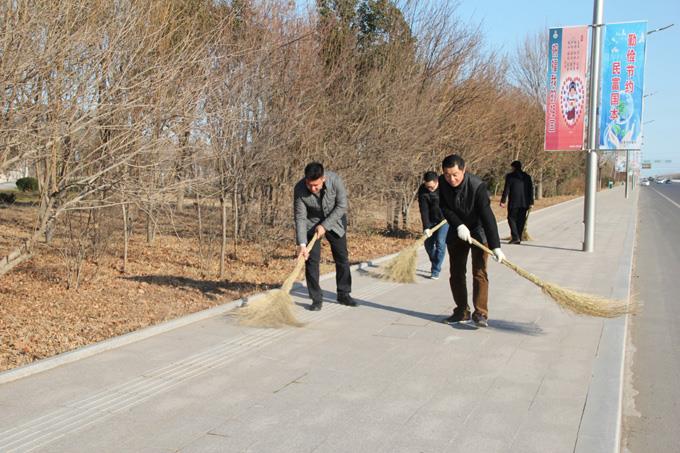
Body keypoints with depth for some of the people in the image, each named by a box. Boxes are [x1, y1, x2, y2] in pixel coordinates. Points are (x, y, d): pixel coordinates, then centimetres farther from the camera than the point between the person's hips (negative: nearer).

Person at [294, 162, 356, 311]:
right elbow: (300, 218, -24)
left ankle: (344, 294, 21)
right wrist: (302, 245, -31)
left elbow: (342, 205, -21)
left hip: (334, 221, 1)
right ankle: (316, 299, 0)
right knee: (312, 259, -9)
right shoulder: (299, 189, -29)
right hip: (312, 224, -1)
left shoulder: (335, 180, -30)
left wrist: (325, 226, -25)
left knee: (342, 258, 6)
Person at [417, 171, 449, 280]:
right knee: (428, 243, 6)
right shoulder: (422, 191, -19)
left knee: (440, 243, -12)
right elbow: (424, 210, -22)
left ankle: (435, 271, -5)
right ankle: (435, 264, 31)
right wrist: (426, 227, -29)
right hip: (431, 220, 2)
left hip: (445, 218, -2)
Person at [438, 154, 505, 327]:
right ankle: (462, 311, 18)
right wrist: (458, 225, -23)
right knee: (456, 273, 8)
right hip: (457, 231, 5)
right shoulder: (442, 182, -16)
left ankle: (480, 313, -9)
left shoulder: (477, 186, -30)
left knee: (479, 272, -12)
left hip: (478, 231, -5)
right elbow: (444, 207, -7)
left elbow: (487, 216, -32)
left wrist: (496, 246, -36)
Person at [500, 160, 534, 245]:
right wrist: (531, 202, 11)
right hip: (524, 203, 4)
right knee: (521, 220, 10)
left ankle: (515, 237, -12)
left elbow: (506, 189, -7)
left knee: (512, 219, 3)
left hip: (513, 203, -4)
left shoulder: (510, 176, -3)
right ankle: (519, 238, 10)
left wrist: (503, 201, -5)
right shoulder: (527, 177, 11)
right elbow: (531, 190, 9)